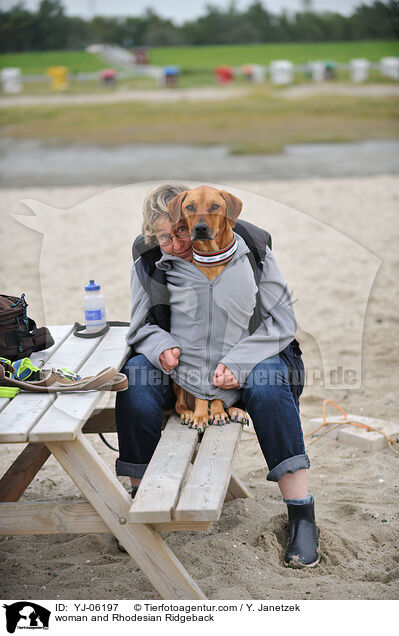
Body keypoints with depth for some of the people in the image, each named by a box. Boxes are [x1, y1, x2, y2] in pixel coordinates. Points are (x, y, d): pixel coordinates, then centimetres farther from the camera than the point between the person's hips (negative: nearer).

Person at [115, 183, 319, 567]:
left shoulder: (250, 251, -6)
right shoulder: (149, 265, 1)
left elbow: (282, 321, -6)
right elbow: (142, 327, 9)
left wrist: (236, 363, -20)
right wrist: (161, 347, -16)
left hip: (244, 362, -2)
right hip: (181, 367, 2)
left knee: (268, 382, -35)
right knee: (136, 375, -29)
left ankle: (301, 515, -26)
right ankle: (140, 495, -13)